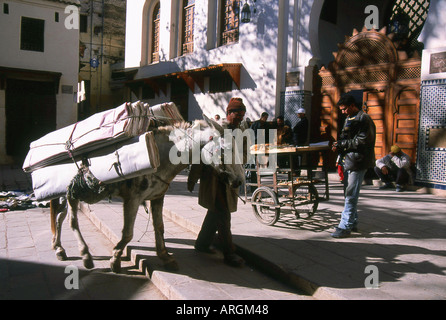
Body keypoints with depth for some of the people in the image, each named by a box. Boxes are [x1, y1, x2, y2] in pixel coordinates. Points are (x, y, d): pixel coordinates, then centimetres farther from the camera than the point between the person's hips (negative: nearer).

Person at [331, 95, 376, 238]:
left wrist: (341, 144, -14)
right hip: (348, 161, 10)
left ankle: (345, 227, -4)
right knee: (348, 194, 15)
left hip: (357, 162, -10)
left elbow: (361, 141, -17)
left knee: (350, 196, -8)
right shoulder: (348, 119, 19)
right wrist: (338, 145, 4)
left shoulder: (364, 119, -9)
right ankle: (352, 222, 25)